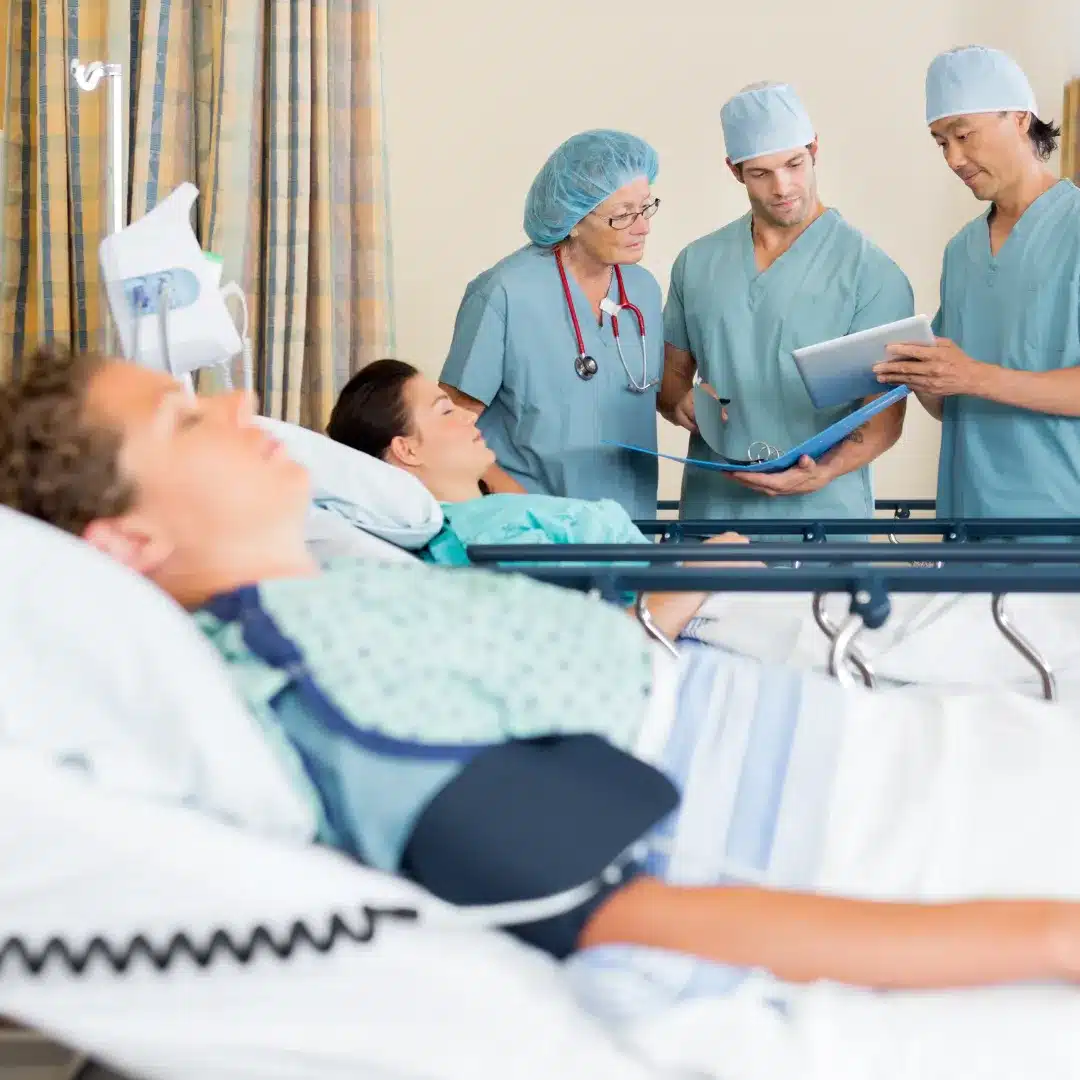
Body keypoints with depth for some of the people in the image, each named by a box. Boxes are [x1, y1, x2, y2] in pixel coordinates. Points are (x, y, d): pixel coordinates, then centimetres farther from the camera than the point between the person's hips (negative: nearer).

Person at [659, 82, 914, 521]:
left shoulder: (872, 273, -6)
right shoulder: (696, 263, 7)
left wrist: (824, 472, -25)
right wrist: (679, 402, -7)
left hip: (818, 517, -3)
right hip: (710, 512, 3)